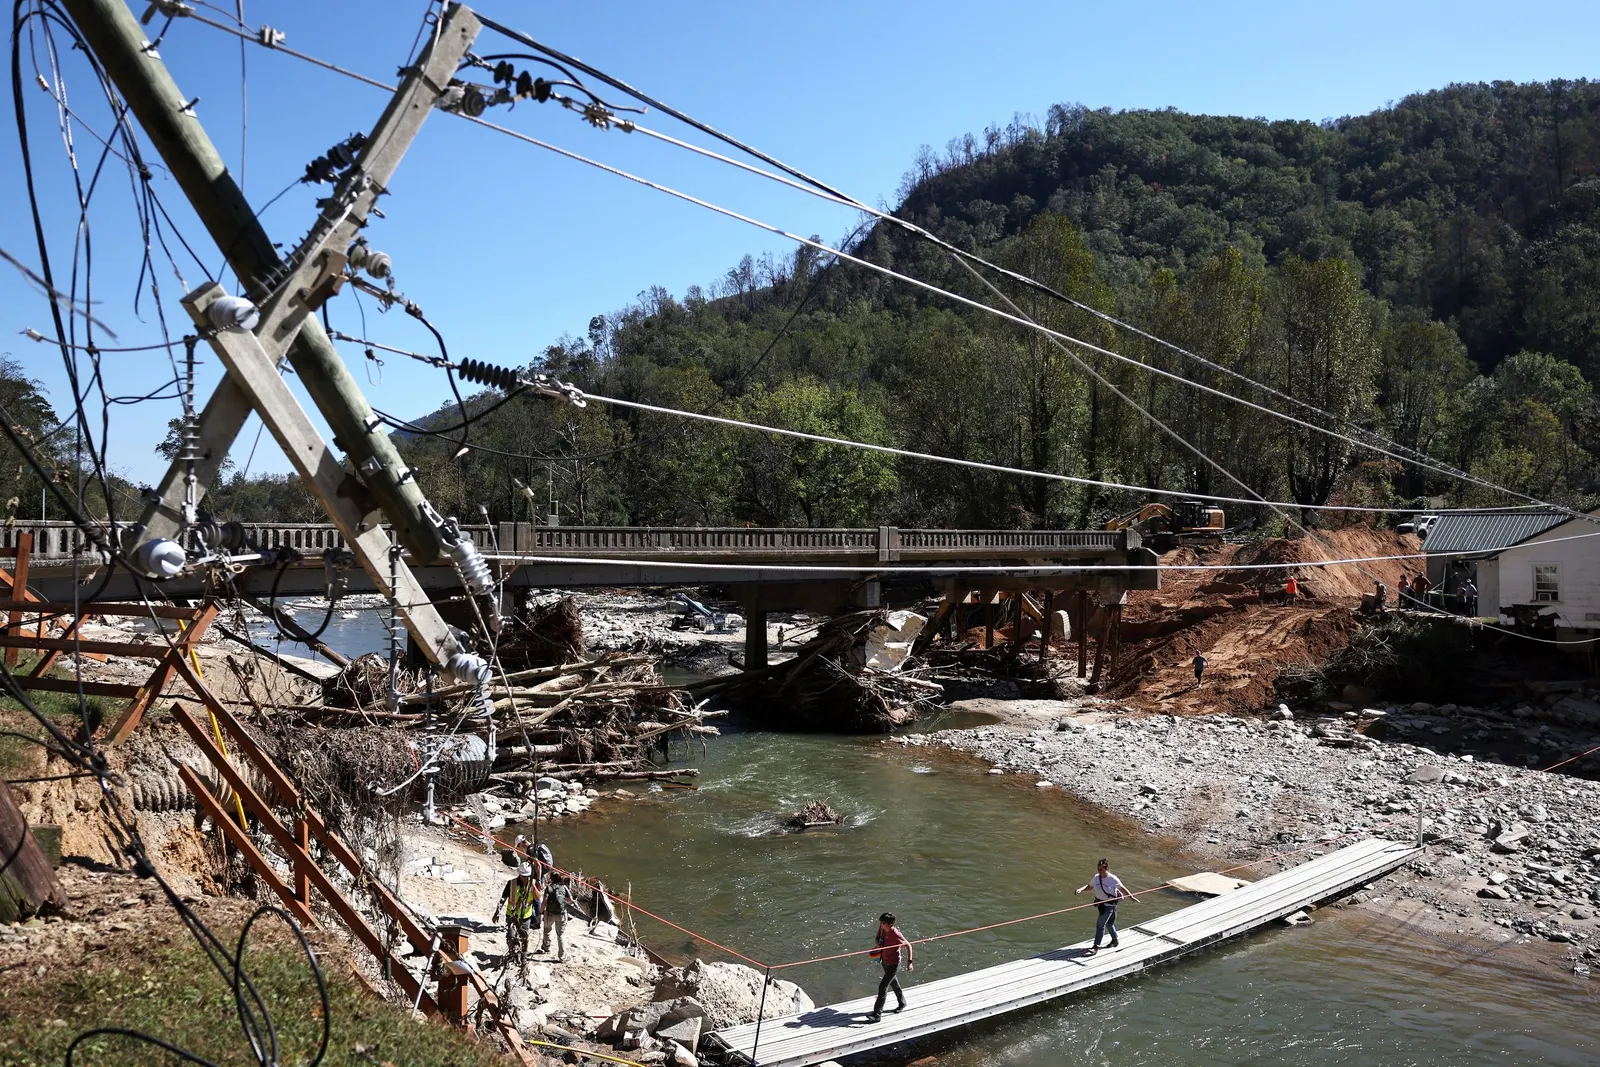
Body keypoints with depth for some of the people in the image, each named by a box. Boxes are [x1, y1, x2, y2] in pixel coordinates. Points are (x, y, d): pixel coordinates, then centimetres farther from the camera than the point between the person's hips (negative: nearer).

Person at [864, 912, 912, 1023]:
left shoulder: (896, 935, -30)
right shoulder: (882, 928, -12)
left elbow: (908, 946, -18)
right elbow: (877, 939, 7)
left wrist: (909, 962, -22)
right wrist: (877, 942, -17)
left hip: (893, 964, -8)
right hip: (884, 961, 8)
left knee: (883, 987, -9)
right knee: (893, 983, 26)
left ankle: (877, 1015, -3)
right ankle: (902, 1003, 50)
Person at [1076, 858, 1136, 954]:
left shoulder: (1113, 879, -17)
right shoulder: (1096, 877, -4)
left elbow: (1122, 889, -4)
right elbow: (1089, 886, 8)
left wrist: (1132, 897, -5)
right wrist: (1080, 889, -8)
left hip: (1109, 905, -6)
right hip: (1099, 903, 6)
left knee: (1100, 925, -10)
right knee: (1108, 923, 22)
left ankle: (1096, 947, -6)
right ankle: (1115, 940, 44)